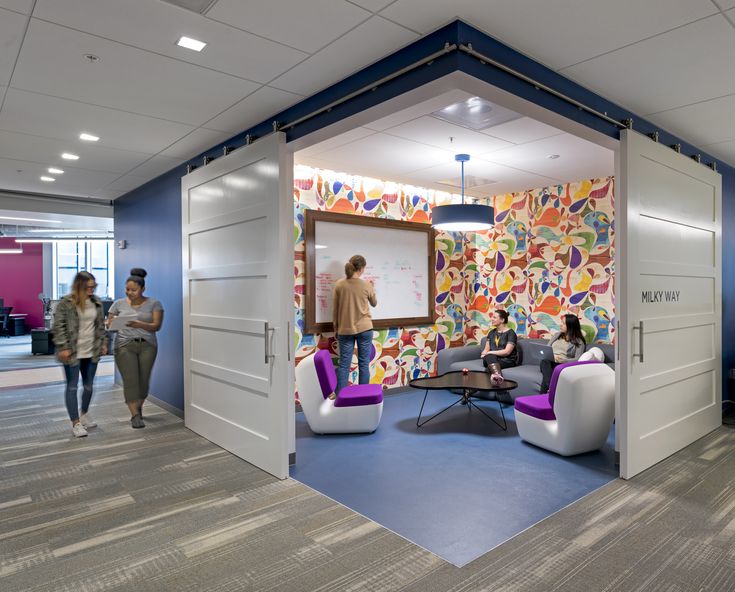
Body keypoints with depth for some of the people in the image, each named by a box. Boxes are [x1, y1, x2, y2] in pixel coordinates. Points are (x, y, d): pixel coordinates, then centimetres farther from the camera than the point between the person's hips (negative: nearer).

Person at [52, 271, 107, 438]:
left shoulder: (96, 302, 6)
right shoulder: (66, 303, -11)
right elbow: (58, 326, -11)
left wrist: (103, 343, 11)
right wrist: (63, 347, -15)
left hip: (92, 352, 5)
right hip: (73, 352, -5)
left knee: (88, 385, 15)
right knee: (72, 387, 1)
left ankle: (84, 414, 36)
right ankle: (76, 423, 8)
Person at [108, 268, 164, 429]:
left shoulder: (153, 304, 2)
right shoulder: (119, 304, 8)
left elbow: (156, 326, -6)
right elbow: (109, 324, 10)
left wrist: (139, 324, -23)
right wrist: (112, 324, -14)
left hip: (147, 345, 0)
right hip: (125, 345, 0)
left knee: (144, 380, 2)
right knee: (130, 380, -7)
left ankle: (138, 408, 26)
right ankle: (135, 415, -2)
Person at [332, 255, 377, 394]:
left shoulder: (339, 284, -4)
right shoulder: (366, 285, -7)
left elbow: (335, 310, 2)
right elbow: (374, 304, 12)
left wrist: (336, 329, 12)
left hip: (345, 330, 2)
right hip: (364, 328, -1)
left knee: (344, 364, 5)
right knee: (364, 363, 8)